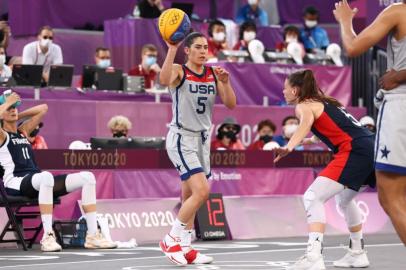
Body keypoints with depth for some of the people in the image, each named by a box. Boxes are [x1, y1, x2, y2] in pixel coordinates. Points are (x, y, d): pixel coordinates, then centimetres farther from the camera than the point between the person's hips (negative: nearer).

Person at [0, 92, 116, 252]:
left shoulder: (23, 131, 26)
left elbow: (42, 109, 35)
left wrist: (19, 116, 28)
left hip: (37, 182, 8)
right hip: (16, 183, -8)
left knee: (87, 177, -7)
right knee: (46, 177, -43)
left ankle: (92, 235, -13)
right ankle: (47, 237, -43)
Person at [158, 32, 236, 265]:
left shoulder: (214, 73, 7)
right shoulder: (179, 71, -9)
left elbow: (231, 104, 3)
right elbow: (164, 79, -33)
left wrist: (225, 82, -14)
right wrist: (172, 49, -39)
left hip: (202, 139, 6)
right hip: (181, 138, -6)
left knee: (190, 197, 10)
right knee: (202, 190, -18)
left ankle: (184, 248, 17)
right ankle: (171, 240, -6)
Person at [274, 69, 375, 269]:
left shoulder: (304, 105, 1)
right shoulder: (324, 102, 26)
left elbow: (306, 123, -22)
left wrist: (289, 147, -40)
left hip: (354, 151, -9)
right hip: (370, 147, 9)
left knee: (313, 198, -12)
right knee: (343, 199, 30)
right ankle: (357, 254, 36)